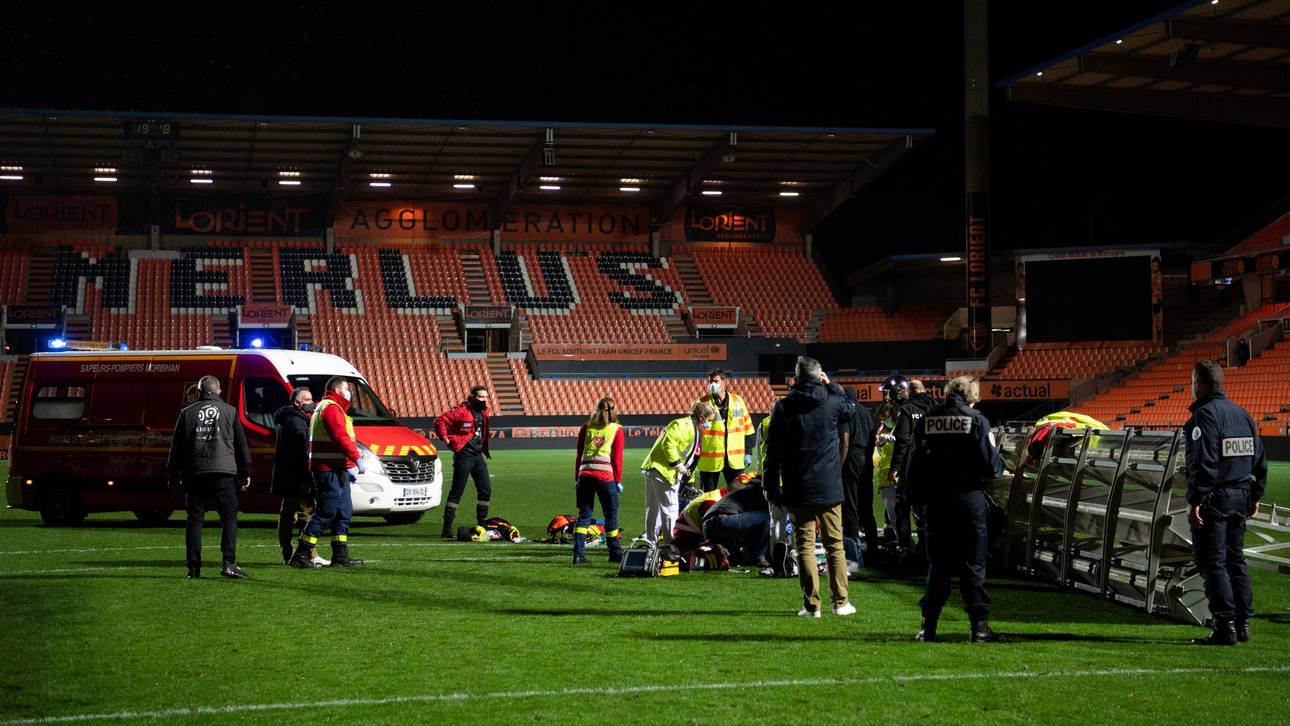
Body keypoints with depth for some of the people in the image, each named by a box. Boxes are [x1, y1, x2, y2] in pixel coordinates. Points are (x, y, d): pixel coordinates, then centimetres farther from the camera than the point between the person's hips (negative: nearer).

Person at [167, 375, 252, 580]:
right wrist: (245, 472, 16)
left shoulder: (187, 413, 9)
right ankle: (229, 563, -13)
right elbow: (241, 444, 9)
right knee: (229, 516, -1)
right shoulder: (229, 411, 8)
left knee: (195, 519, 7)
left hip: (194, 472, 1)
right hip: (223, 471, -1)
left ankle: (193, 567, 4)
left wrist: (174, 476, 17)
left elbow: (177, 446, 10)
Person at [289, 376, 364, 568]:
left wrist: (348, 466, 19)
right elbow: (341, 437, -22)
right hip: (330, 471, -11)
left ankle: (340, 555, 15)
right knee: (326, 512, -9)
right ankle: (301, 555, -6)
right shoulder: (332, 408, -11)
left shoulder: (325, 407, 24)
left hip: (335, 470, 11)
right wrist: (357, 459, -19)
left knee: (343, 512, 13)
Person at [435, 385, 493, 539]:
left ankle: (481, 524, 17)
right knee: (457, 491, -6)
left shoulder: (483, 411, 12)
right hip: (464, 455, -8)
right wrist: (447, 439, -14)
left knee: (486, 490, 6)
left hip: (478, 455, 8)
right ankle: (447, 529, -2)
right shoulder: (461, 410, -13)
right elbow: (440, 421, -15)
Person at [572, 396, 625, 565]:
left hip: (584, 475, 3)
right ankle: (615, 553, 15)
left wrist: (577, 478, 17)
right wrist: (618, 480, 8)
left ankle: (578, 554, -1)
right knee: (611, 515, 9)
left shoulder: (586, 428, 12)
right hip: (605, 476, -3)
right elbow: (617, 458, 1)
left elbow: (579, 455, 12)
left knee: (584, 515, 7)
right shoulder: (616, 430, 4)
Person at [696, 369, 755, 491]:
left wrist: (748, 452, 8)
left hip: (734, 458, 2)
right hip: (709, 459, -2)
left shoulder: (737, 400, 4)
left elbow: (747, 427, 10)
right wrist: (695, 456, -3)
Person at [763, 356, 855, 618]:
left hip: (798, 490, -1)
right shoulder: (832, 402, -4)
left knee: (805, 545, 3)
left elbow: (773, 451, -3)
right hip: (829, 488, 1)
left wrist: (772, 488, 3)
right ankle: (840, 602, 11)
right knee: (835, 544, 10)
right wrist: (832, 386, 22)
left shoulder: (783, 407, -4)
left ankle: (811, 604, 0)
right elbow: (848, 412, 21)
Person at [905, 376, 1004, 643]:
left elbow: (915, 464, 5)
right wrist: (1000, 465, 13)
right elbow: (991, 465, -9)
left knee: (937, 564, 11)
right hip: (968, 498, -3)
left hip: (935, 501, 3)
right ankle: (979, 626, -2)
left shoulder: (925, 421, 4)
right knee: (973, 565, 1)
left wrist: (915, 498, 12)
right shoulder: (976, 420, -6)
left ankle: (928, 626, 9)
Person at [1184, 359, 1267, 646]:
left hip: (1213, 500, -8)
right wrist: (1255, 496, 21)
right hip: (1240, 498, 8)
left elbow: (1203, 463, -21)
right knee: (1236, 560, 15)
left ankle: (1225, 626, -8)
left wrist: (1194, 501, -21)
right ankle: (1243, 622, 17)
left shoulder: (1205, 415, -13)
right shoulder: (1242, 413, 14)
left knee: (1213, 563, -5)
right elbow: (1260, 459, 16)